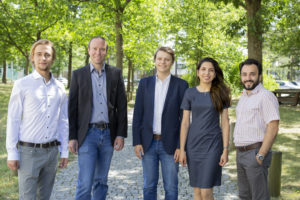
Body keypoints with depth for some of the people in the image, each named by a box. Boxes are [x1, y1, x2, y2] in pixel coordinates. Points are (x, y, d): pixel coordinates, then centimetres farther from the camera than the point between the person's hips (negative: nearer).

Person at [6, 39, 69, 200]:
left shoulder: (59, 88, 8)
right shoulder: (22, 85, -4)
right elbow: (13, 120, -4)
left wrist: (64, 152, 9)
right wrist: (12, 154, -8)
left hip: (51, 151, 4)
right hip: (29, 151, -4)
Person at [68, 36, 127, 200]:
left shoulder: (115, 74, 6)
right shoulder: (78, 74, 3)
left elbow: (122, 106, 5)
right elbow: (72, 108, 1)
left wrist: (121, 134, -1)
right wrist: (72, 137, -4)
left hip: (108, 134, 2)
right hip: (87, 134, -2)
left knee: (101, 181, 12)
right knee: (85, 183, -6)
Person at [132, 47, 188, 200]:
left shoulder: (181, 85, -1)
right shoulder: (145, 83, 6)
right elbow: (137, 114, 5)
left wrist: (181, 146, -6)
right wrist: (137, 142, -1)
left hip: (170, 144, -2)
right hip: (148, 143, 2)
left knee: (171, 187, 5)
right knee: (149, 186, 11)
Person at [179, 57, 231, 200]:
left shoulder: (220, 93, 0)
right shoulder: (190, 93, 3)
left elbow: (225, 122, -1)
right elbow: (185, 122, 2)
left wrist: (225, 150, -7)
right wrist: (182, 149, -2)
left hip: (212, 144, -2)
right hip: (194, 144, 2)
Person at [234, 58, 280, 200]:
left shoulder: (266, 96, -12)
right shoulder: (244, 97, 16)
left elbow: (273, 128, -18)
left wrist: (260, 156, -21)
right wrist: (239, 153, 17)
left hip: (256, 153, -9)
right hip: (241, 154, 9)